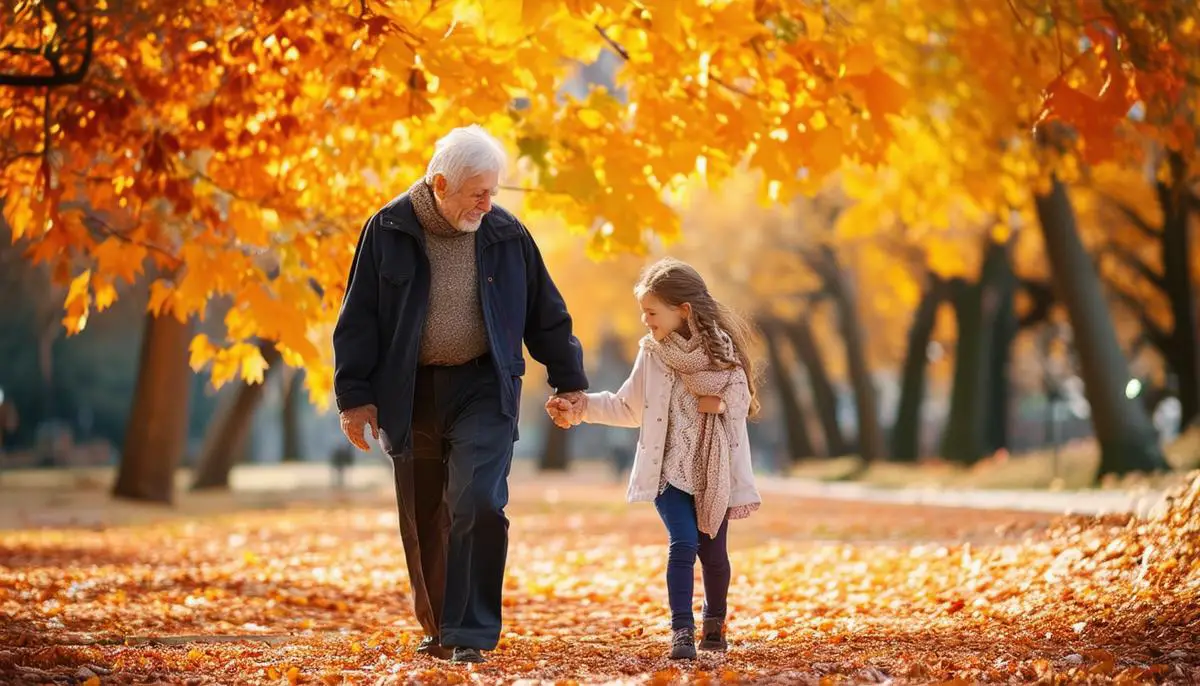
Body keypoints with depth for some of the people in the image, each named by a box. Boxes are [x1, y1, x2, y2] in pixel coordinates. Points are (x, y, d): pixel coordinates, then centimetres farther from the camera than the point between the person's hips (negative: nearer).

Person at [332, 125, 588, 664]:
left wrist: (568, 380, 14)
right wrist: (355, 394, -6)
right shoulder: (388, 231, -3)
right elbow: (358, 317, 0)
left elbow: (546, 315, 12)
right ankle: (438, 627, 26)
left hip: (483, 389, -1)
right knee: (422, 521, 8)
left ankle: (470, 634, -11)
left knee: (478, 504, -17)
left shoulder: (506, 235, 1)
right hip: (411, 394, 1)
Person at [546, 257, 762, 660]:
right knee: (683, 544, -16)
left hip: (713, 472, 0)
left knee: (713, 551, 9)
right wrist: (581, 407, 2)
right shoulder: (652, 353, 1)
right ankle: (681, 631, -14)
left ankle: (714, 623, 32)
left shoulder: (724, 352, -5)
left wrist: (719, 403, -19)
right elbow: (628, 408, 10)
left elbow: (741, 403, -1)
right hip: (670, 469, 0)